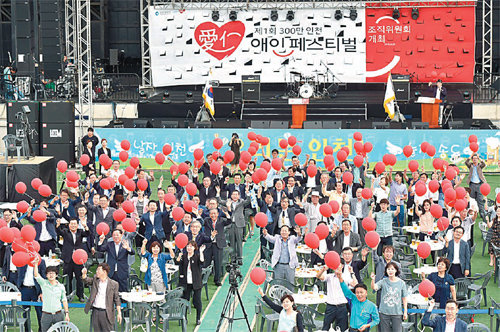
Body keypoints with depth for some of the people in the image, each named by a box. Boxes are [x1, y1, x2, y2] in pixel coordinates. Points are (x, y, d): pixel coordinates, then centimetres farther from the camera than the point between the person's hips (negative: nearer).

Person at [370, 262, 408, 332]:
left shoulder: (401, 283, 0)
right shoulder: (383, 282, -2)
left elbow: (404, 298, 5)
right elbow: (374, 287, -20)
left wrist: (405, 312, 4)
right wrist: (373, 280, -41)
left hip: (397, 313, 0)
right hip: (384, 312, 0)